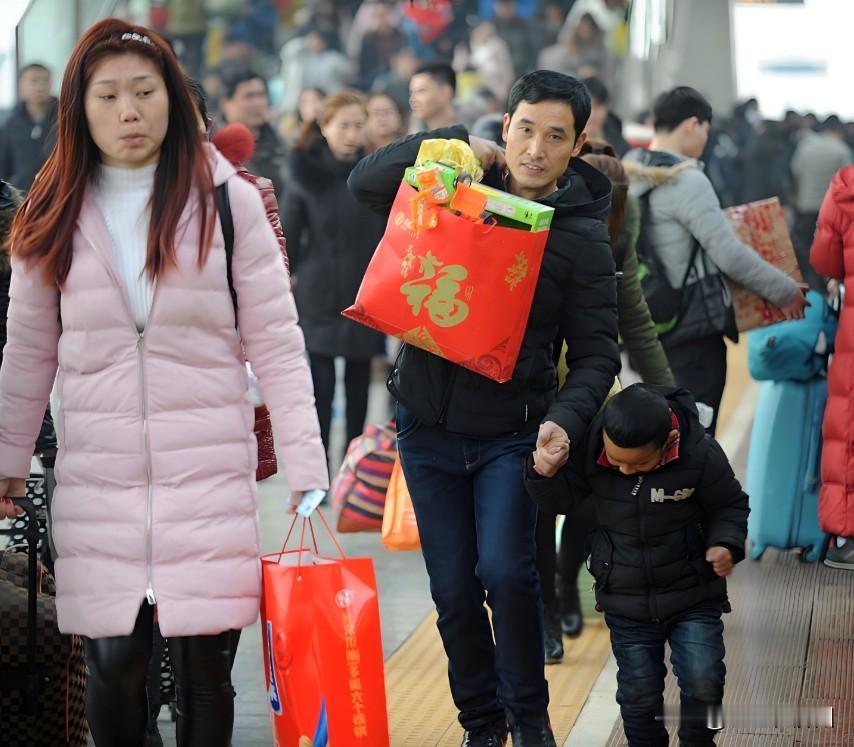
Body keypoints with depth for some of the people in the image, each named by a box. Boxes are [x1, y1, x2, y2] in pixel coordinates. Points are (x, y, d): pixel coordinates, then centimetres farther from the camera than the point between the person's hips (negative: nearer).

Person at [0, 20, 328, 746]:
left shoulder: (228, 202, -1)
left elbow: (278, 347, -2)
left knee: (204, 668, 0)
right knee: (113, 666, -2)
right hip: (98, 479, 2)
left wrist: (307, 470, -6)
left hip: (210, 474, -1)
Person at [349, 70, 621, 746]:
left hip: (512, 433, -2)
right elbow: (365, 183, -2)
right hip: (429, 428, 3)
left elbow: (596, 353, -6)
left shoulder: (583, 238, -5)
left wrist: (566, 422, -25)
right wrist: (454, 143, -12)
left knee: (506, 572, -18)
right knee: (454, 589, 6)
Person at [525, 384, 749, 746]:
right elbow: (562, 499, -2)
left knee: (703, 682, -12)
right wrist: (544, 474, -23)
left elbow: (729, 506, -3)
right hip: (626, 604, 2)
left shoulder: (700, 453, -19)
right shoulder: (589, 448, -15)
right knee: (639, 694, 6)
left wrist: (726, 544, -21)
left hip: (693, 597, -2)